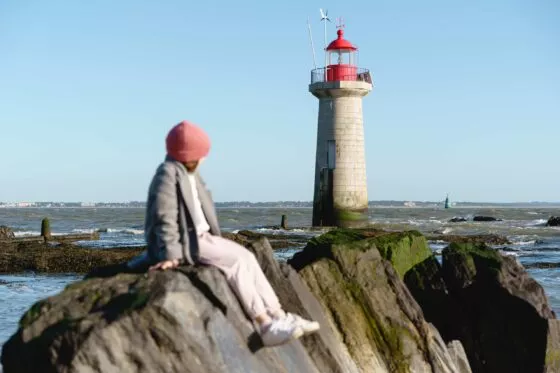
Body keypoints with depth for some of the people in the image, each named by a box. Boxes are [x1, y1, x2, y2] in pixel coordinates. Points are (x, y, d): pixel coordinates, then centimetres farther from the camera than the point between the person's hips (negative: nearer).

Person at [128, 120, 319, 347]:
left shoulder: (189, 174, 12)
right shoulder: (167, 175, -16)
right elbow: (165, 219, -21)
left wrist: (213, 239, 10)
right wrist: (171, 255, -25)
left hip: (201, 236, 9)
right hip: (184, 241, -9)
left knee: (246, 256, -2)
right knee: (236, 261, -18)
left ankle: (277, 315, -4)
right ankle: (265, 325, -19)